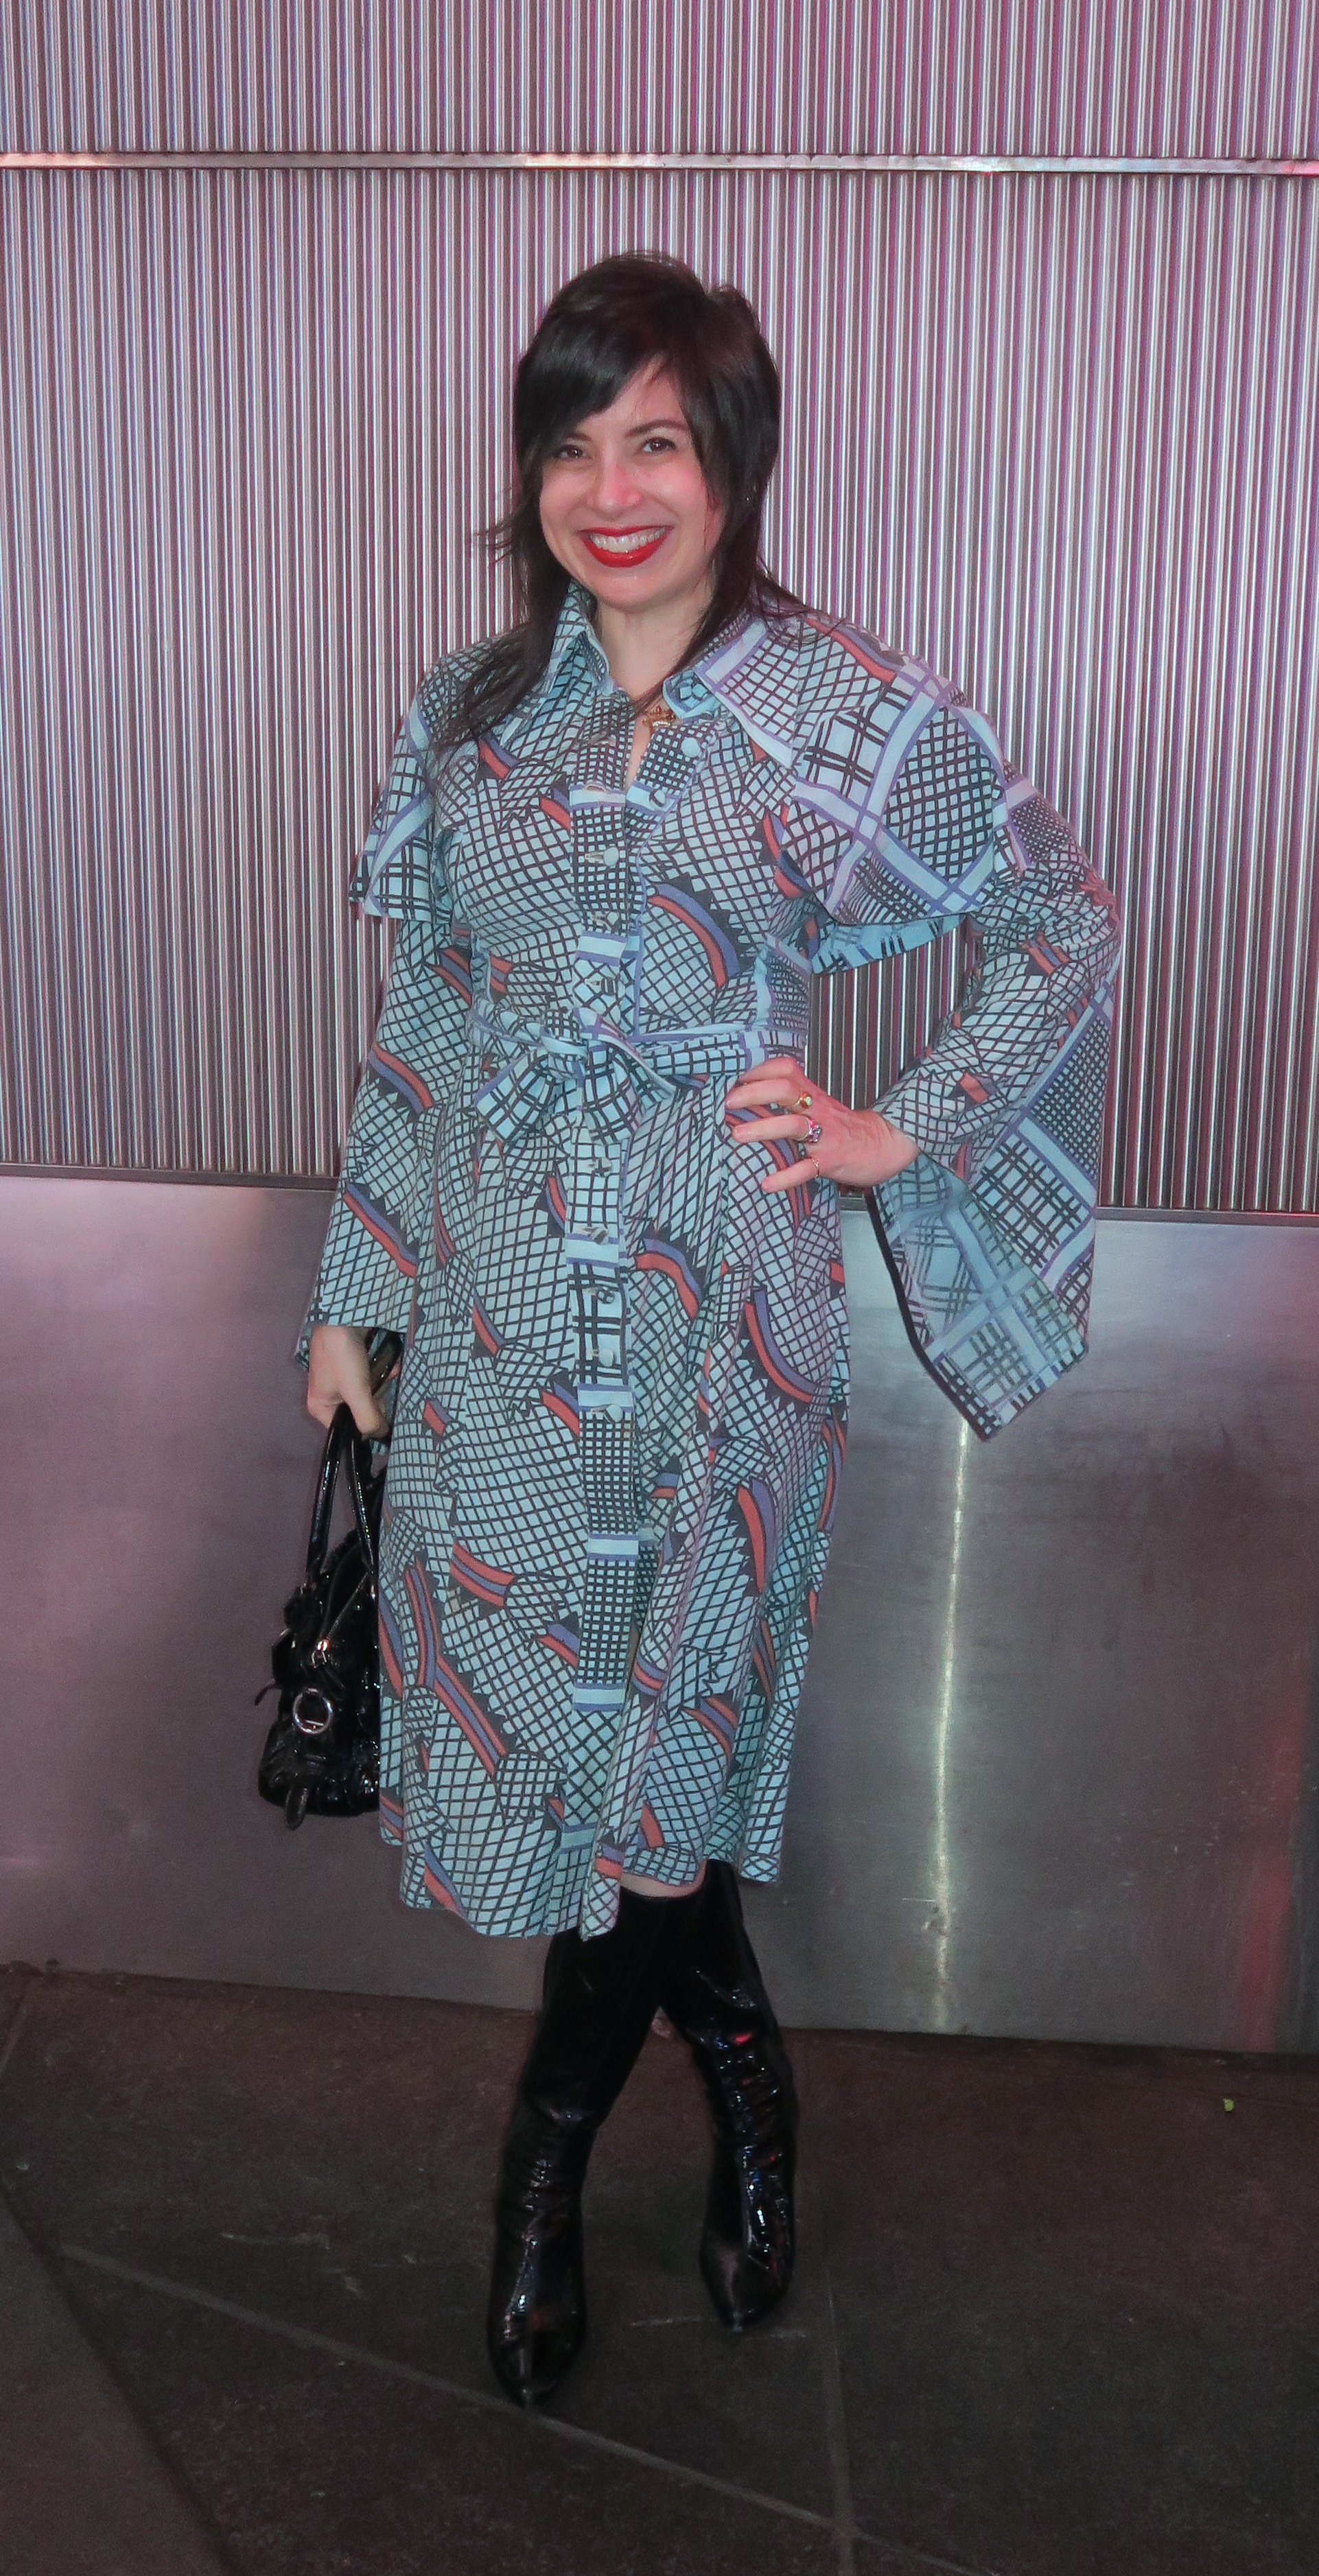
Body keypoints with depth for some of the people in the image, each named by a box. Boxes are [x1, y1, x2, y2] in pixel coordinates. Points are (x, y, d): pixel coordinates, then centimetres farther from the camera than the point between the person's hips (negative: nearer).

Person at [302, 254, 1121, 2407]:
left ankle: (558, 2139, 31)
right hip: (497, 1300, 4)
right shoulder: (473, 710, 7)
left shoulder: (859, 715, -3)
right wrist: (355, 1286, 11)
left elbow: (1067, 925, 7)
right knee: (547, 1711, 10)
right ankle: (738, 2069, 36)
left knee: (655, 1712, 5)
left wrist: (898, 1130, -3)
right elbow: (418, 1020, 11)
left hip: (713, 1303, -3)